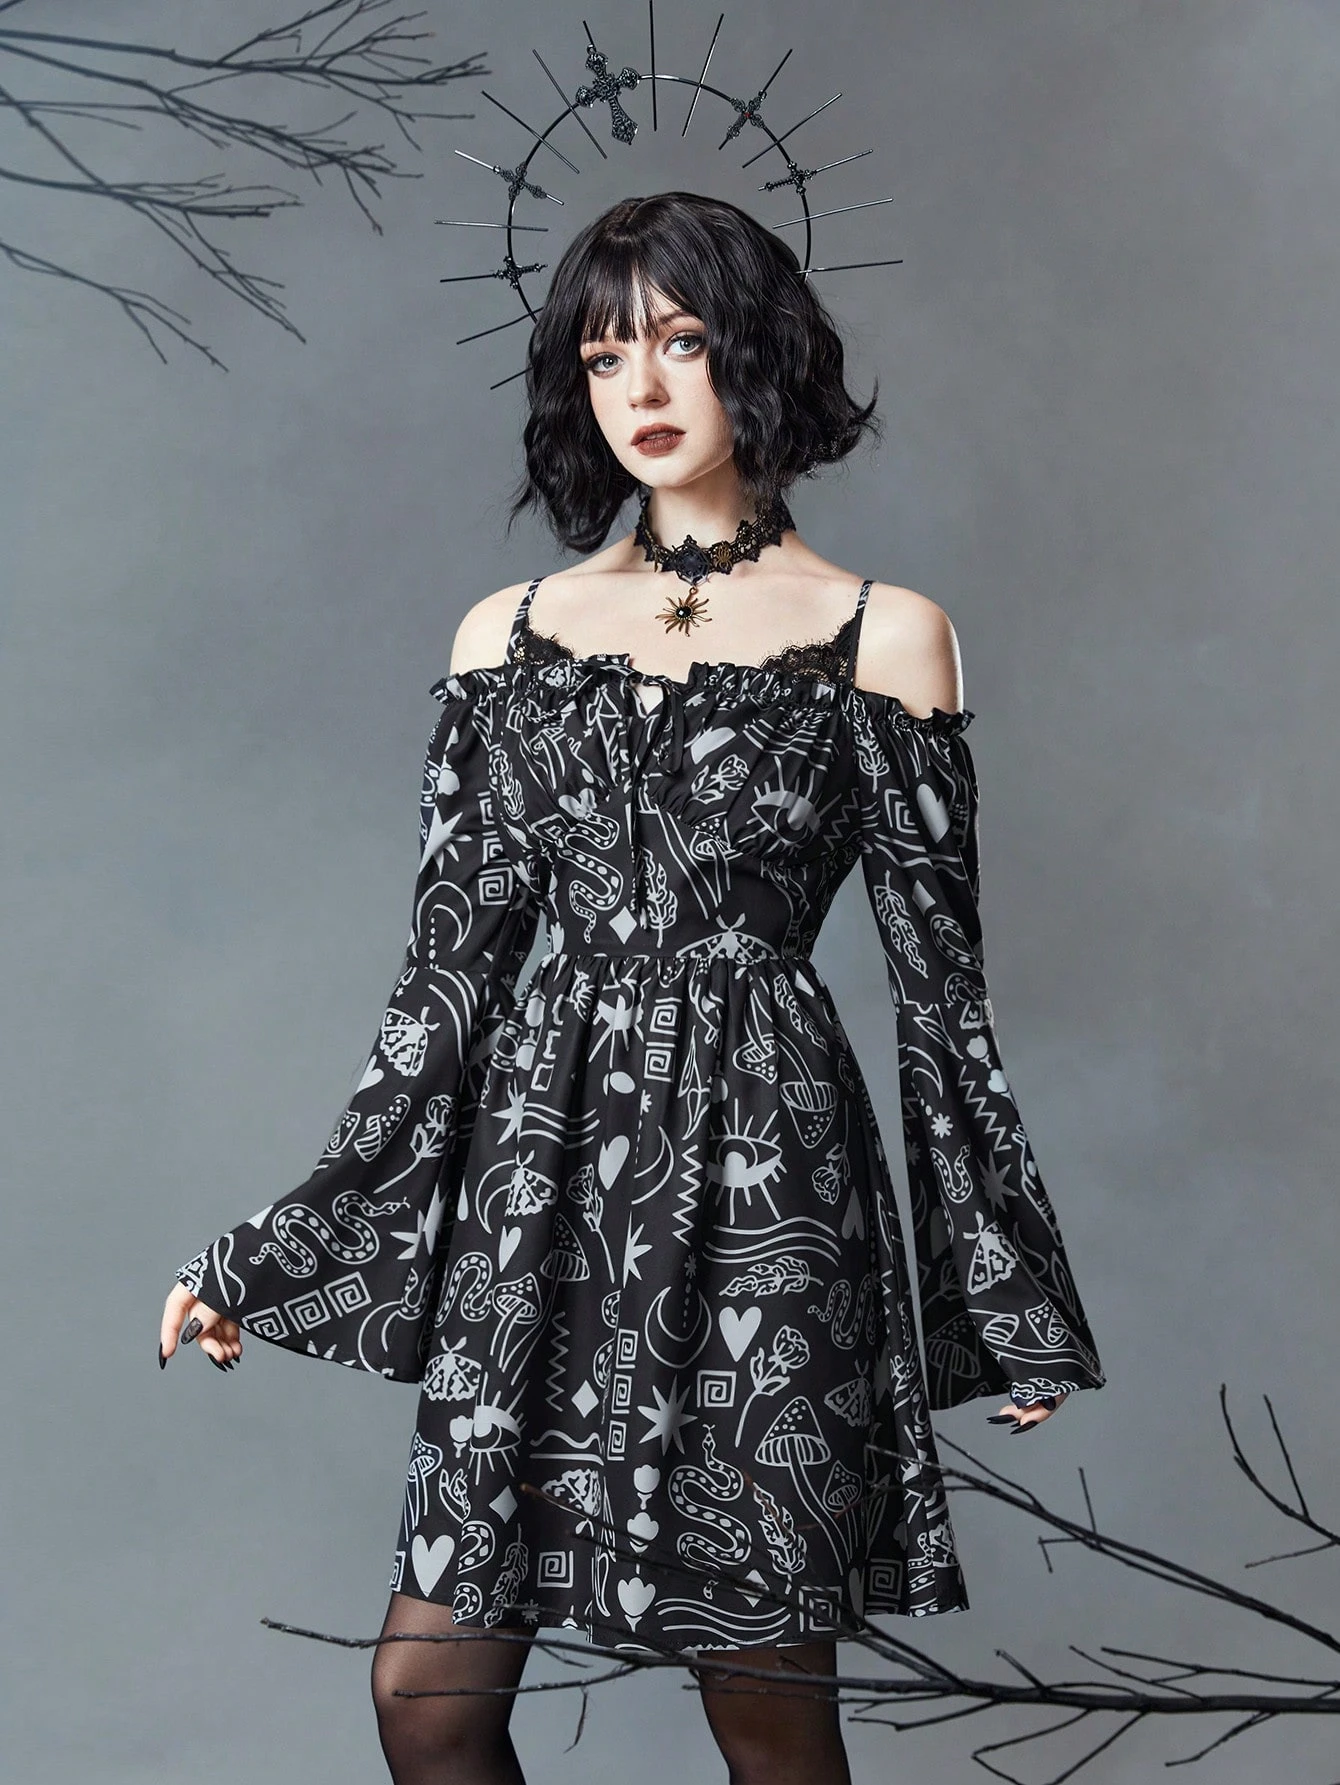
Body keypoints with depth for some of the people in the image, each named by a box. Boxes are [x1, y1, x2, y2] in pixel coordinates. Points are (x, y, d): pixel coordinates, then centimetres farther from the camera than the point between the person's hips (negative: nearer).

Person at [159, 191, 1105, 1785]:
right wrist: (274, 1255, 9)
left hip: (760, 1173, -3)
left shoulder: (879, 636, 3)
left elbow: (937, 976, 4)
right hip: (541, 1171, 3)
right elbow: (452, 960, 10)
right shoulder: (508, 635, 11)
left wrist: (1009, 1296, 6)